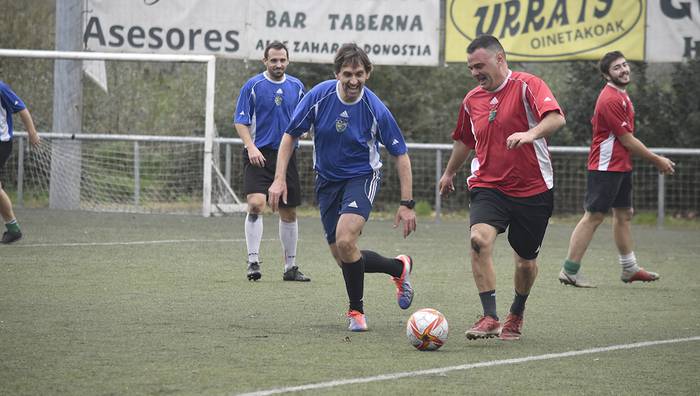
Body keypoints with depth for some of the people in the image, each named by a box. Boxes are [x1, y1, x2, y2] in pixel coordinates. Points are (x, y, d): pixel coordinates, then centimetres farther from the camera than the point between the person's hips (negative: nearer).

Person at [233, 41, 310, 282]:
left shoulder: (296, 87, 10)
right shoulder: (253, 86, -3)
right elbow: (240, 121, -4)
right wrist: (251, 147, -18)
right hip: (259, 155, -5)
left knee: (289, 212, 9)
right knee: (256, 203, -22)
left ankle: (290, 267, 19)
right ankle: (253, 261, -18)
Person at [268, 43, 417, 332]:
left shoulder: (375, 109, -19)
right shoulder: (319, 96, -14)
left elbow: (400, 154, -9)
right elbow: (290, 135, -1)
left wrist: (407, 204, -12)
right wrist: (279, 179, -10)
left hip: (362, 177, -4)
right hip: (327, 181, 4)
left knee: (345, 241, -27)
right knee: (344, 260, 4)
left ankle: (356, 310, -4)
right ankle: (399, 268, 32)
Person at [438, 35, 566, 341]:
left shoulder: (526, 86, -9)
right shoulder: (472, 100, 9)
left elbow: (556, 118, -25)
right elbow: (464, 140, 28)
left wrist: (531, 134, -43)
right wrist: (450, 172, 38)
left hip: (532, 189, -3)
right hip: (487, 186, 3)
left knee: (526, 261, 9)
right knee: (479, 238, -26)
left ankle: (516, 315, 38)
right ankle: (490, 318, -26)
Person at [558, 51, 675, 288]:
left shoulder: (622, 95, 13)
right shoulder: (610, 99, -19)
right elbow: (627, 140, -17)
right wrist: (657, 160, -8)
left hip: (621, 166, 10)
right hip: (606, 168, -10)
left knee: (624, 214, 15)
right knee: (594, 216, -9)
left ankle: (629, 269, 24)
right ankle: (570, 271, -6)